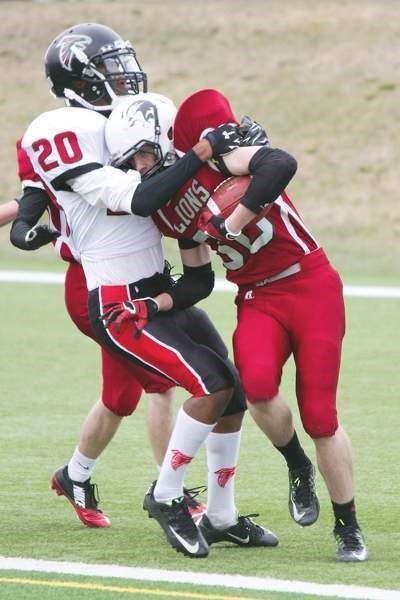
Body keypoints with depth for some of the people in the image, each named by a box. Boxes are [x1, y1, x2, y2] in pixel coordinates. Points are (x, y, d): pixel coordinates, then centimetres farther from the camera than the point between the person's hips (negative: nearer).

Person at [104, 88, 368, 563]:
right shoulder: (164, 208, 7)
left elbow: (279, 165, -30)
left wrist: (232, 222, -28)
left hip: (311, 287, -5)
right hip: (257, 298, 5)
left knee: (319, 416, -6)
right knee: (257, 384, -26)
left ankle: (348, 528, 12)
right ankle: (297, 467, 3)